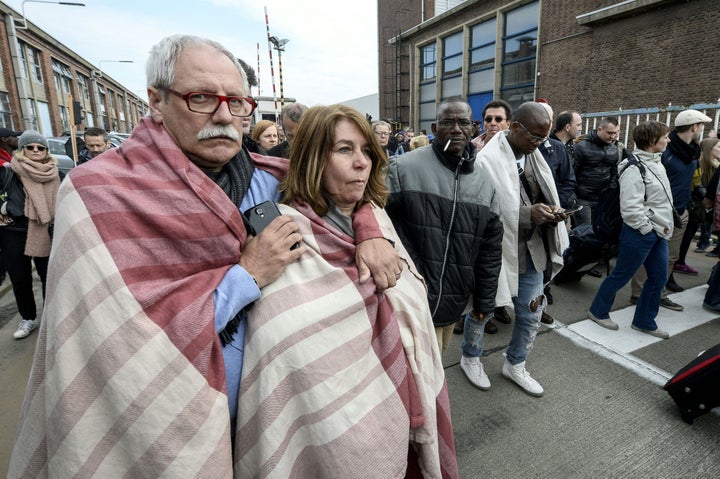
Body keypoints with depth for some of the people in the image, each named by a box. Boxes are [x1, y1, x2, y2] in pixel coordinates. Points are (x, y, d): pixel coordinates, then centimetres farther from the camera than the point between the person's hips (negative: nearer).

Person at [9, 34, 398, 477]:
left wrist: (370, 234, -9)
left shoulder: (268, 180, -6)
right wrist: (247, 276, -25)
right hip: (162, 436, -4)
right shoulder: (96, 192, -19)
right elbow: (113, 344, -26)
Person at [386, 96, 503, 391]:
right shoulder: (404, 168, -12)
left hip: (456, 295, 5)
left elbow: (491, 246, 8)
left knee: (438, 353, 23)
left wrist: (484, 299, 9)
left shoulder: (483, 179, 5)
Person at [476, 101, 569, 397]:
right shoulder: (488, 160, -18)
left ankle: (515, 365, 39)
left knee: (532, 314, 16)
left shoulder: (534, 156, 8)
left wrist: (552, 211, -3)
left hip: (531, 251, 7)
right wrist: (529, 214, -26)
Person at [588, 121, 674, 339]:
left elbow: (662, 199, 20)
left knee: (658, 278, 14)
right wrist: (649, 229, -15)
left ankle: (644, 321, 29)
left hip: (659, 233, 9)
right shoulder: (635, 169, -19)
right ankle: (598, 311, 23)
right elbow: (630, 209, -25)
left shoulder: (656, 163, 11)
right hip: (640, 233, -9)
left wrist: (663, 227, 11)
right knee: (621, 276, 4)